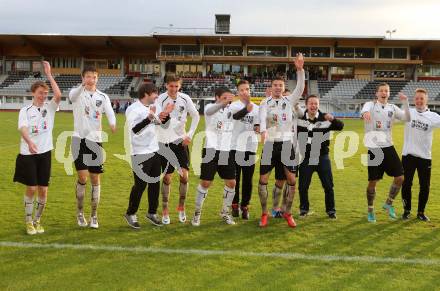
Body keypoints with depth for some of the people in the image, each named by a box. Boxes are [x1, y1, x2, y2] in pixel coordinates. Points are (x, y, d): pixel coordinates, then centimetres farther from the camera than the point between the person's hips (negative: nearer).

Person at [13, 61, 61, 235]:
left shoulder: (50, 107, 5)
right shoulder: (25, 111, 0)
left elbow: (58, 95, -15)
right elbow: (22, 128, -16)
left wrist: (49, 75, -12)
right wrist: (29, 142, -36)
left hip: (45, 153, 2)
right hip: (28, 154, -2)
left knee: (43, 189, 4)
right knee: (31, 188, 0)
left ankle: (37, 220, 21)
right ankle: (28, 222, 15)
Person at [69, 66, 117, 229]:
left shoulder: (103, 97, 7)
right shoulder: (77, 93, -1)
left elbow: (110, 112, -9)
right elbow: (72, 96, -26)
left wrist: (112, 123, -33)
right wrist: (83, 85, -48)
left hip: (95, 140, 3)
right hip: (79, 139, -2)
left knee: (95, 179, 5)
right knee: (82, 177, -8)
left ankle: (94, 216, 17)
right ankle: (80, 212, 13)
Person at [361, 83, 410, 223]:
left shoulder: (392, 108, 8)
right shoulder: (371, 105, -5)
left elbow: (407, 118, -3)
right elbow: (364, 111, -29)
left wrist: (405, 103, -17)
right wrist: (365, 113, -54)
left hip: (388, 147, 4)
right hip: (374, 148, -4)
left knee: (400, 177, 1)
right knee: (373, 181, 2)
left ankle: (388, 203, 23)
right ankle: (370, 210, 20)